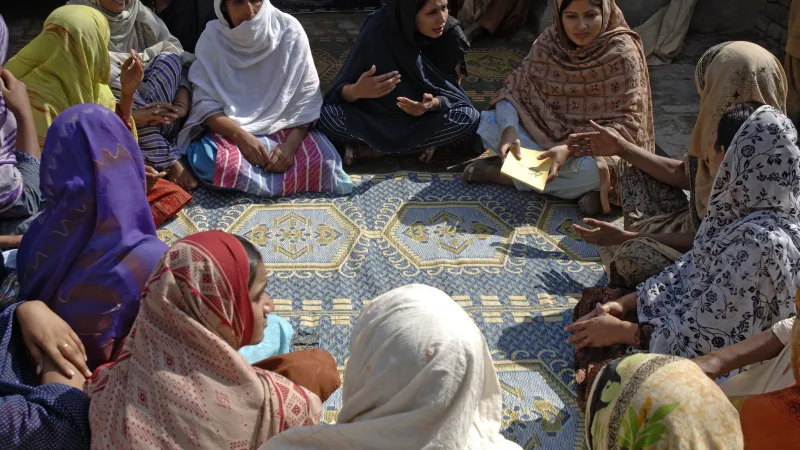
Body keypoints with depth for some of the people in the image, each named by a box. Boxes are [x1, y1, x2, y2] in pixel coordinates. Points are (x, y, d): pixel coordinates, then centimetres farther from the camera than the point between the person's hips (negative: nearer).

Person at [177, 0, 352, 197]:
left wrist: (290, 144, -24)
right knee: (207, 159, -33)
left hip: (283, 127, 1)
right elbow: (205, 103, -12)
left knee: (322, 158, -28)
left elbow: (307, 98, -10)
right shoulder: (213, 37, -10)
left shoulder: (289, 30, -11)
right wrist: (242, 137, -28)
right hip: (230, 130, 0)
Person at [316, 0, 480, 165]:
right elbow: (341, 93, -19)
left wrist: (434, 104, -36)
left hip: (428, 117, 2)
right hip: (378, 118, -1)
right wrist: (356, 91, -43)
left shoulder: (450, 34, -20)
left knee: (468, 118, -30)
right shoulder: (378, 32, -24)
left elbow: (453, 93, -12)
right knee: (327, 115, -29)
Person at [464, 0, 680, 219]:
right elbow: (516, 89, -7)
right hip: (547, 134, 3)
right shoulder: (549, 42, -9)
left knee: (594, 169, -38)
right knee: (487, 123, -15)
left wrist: (571, 147, -35)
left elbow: (627, 122, -22)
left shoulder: (622, 53, -19)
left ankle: (506, 174, -15)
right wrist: (509, 130, -29)